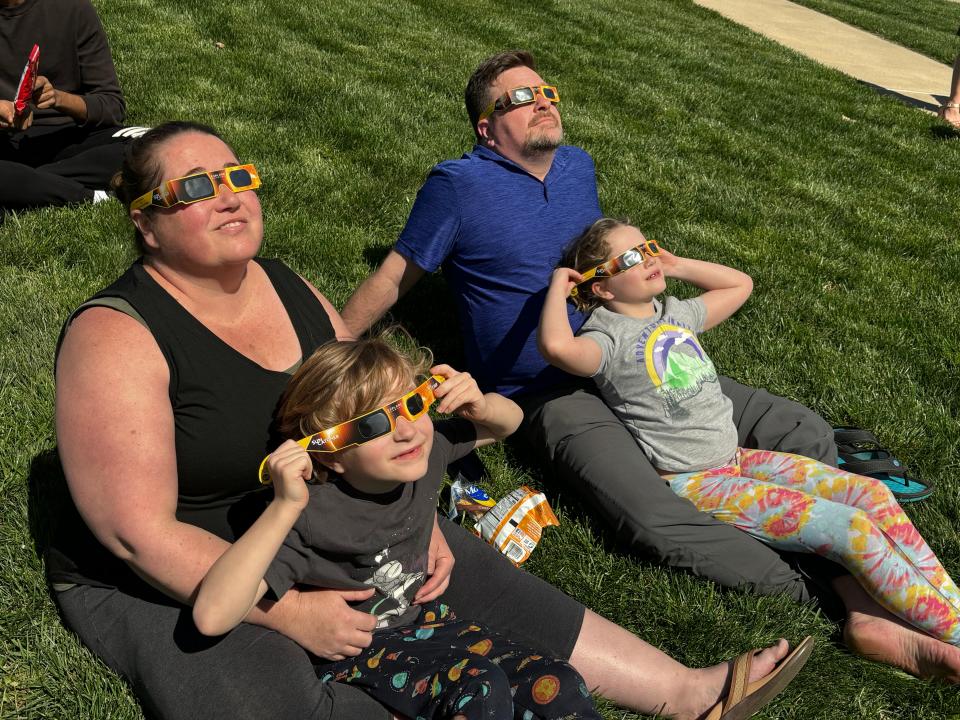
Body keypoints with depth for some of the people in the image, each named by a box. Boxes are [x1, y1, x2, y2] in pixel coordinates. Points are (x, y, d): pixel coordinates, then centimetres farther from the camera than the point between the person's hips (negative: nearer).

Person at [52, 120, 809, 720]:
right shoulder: (119, 336, -21)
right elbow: (140, 531, -24)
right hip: (165, 579, -6)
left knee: (467, 575, -4)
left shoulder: (286, 288, 0)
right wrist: (289, 612, -24)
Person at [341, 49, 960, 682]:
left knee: (804, 431, -7)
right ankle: (823, 585, -25)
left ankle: (867, 607, -13)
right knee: (657, 522, -33)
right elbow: (393, 279, 1)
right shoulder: (458, 185, -5)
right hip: (547, 394, -7)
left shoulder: (578, 166, 13)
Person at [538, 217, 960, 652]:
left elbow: (739, 284, 30)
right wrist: (558, 287, -17)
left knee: (872, 493, -6)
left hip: (736, 457, 9)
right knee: (852, 530, -18)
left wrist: (676, 265, 20)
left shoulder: (675, 313, 14)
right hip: (692, 482, -8)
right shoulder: (608, 338, -11)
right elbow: (556, 346, -35)